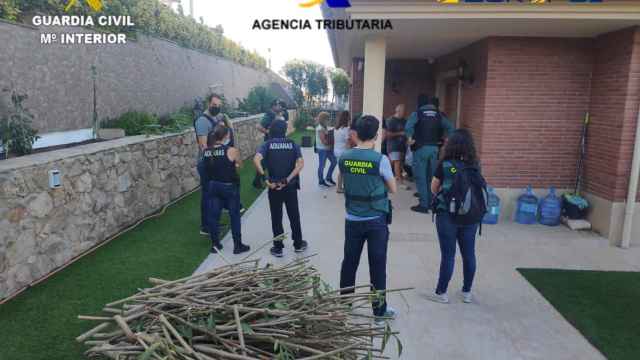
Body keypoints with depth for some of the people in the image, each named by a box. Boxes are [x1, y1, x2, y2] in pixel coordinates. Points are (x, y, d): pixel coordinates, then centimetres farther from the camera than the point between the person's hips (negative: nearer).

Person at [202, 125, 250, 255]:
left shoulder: (206, 152, -4)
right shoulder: (231, 151, -17)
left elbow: (207, 168, 4)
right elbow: (239, 164, -3)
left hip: (212, 186, 4)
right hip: (229, 187, -4)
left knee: (213, 215, 13)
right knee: (235, 215, 10)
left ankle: (215, 244, 23)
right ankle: (238, 245, 18)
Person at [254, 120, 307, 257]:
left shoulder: (267, 144, -1)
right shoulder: (293, 144, 2)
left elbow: (256, 160, -19)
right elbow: (300, 163, -12)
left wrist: (265, 178, -17)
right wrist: (287, 180, -14)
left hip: (274, 186, -1)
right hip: (290, 186, 1)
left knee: (276, 218, 9)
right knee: (294, 216, 15)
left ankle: (278, 248, 16)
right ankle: (298, 244, 27)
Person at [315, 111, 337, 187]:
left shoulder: (325, 127, 10)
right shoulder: (320, 128, -18)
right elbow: (324, 141, -22)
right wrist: (331, 142, -11)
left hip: (328, 148, 9)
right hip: (322, 149, -9)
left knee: (334, 161, 14)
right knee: (322, 165, 2)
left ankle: (328, 178, 27)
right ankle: (321, 182, 15)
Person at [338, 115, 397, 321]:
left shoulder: (344, 158, -3)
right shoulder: (380, 160, -15)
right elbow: (393, 189, -3)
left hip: (352, 219, 4)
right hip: (376, 221, -3)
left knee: (349, 262, 15)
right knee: (377, 266, 8)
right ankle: (380, 310, 19)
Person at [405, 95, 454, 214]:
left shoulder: (417, 113, -4)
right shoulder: (438, 114, 11)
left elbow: (408, 127, -21)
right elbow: (450, 127, 5)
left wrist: (410, 139, -10)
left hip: (421, 148, -5)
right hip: (434, 148, 5)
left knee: (420, 177, -1)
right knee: (431, 176, 13)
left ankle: (423, 205, -3)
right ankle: (431, 202, 19)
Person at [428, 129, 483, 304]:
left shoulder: (444, 165, -9)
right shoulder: (475, 166, 0)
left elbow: (433, 188, 0)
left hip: (447, 214, -3)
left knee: (448, 255, 4)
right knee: (469, 254, 14)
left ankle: (441, 293, 15)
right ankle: (467, 292, 27)